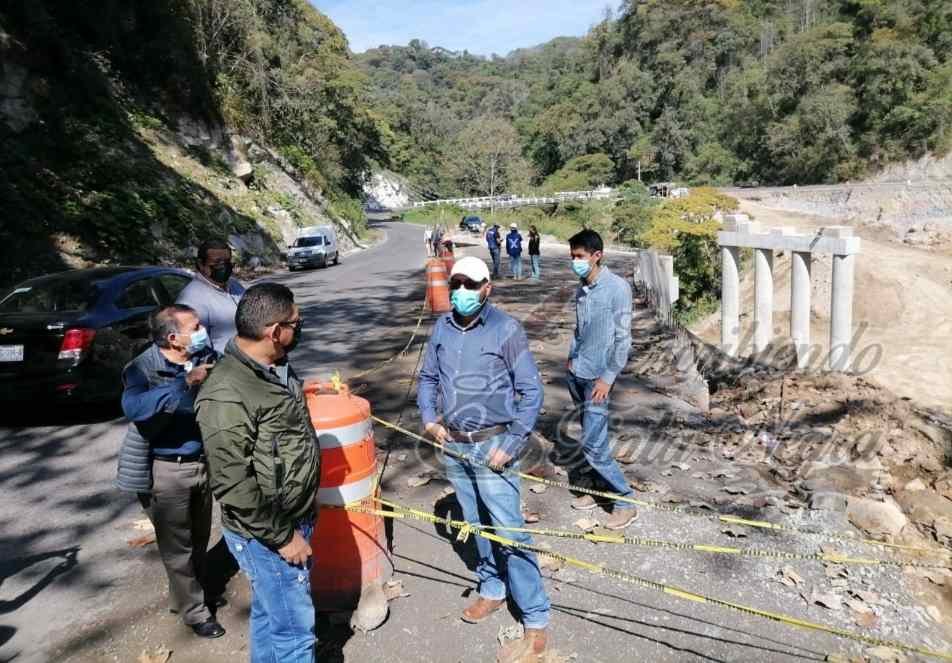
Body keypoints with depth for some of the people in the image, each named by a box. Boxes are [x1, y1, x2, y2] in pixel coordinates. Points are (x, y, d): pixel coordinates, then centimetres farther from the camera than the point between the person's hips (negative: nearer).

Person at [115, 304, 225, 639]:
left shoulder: (205, 356, -6)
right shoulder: (143, 369, -21)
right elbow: (134, 408, -41)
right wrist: (185, 383, -43)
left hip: (201, 461, 6)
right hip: (165, 470, -5)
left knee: (199, 538, 23)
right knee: (178, 545, 9)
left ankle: (195, 592, 45)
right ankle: (194, 611, 27)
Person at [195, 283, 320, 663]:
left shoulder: (275, 368, 2)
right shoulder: (227, 396, -27)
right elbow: (233, 486, -27)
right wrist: (281, 536, -19)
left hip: (294, 519, 8)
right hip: (265, 534, -8)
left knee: (270, 615, 24)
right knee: (293, 628, 5)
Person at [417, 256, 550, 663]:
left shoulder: (506, 330, -12)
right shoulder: (442, 328, 3)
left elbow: (530, 391, -10)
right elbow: (428, 377, 14)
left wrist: (511, 443, -15)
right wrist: (429, 418, 0)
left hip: (491, 446, -5)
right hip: (453, 445, 5)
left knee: (509, 531, -3)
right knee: (476, 525, 18)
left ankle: (535, 624, 8)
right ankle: (493, 589, 39)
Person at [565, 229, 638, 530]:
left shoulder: (617, 287, -14)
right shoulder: (581, 289, 8)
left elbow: (623, 338, -15)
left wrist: (607, 378, -16)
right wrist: (572, 358, 9)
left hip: (597, 378, -7)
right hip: (577, 374, 7)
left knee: (592, 444, -8)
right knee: (590, 437, 15)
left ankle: (625, 501, 7)